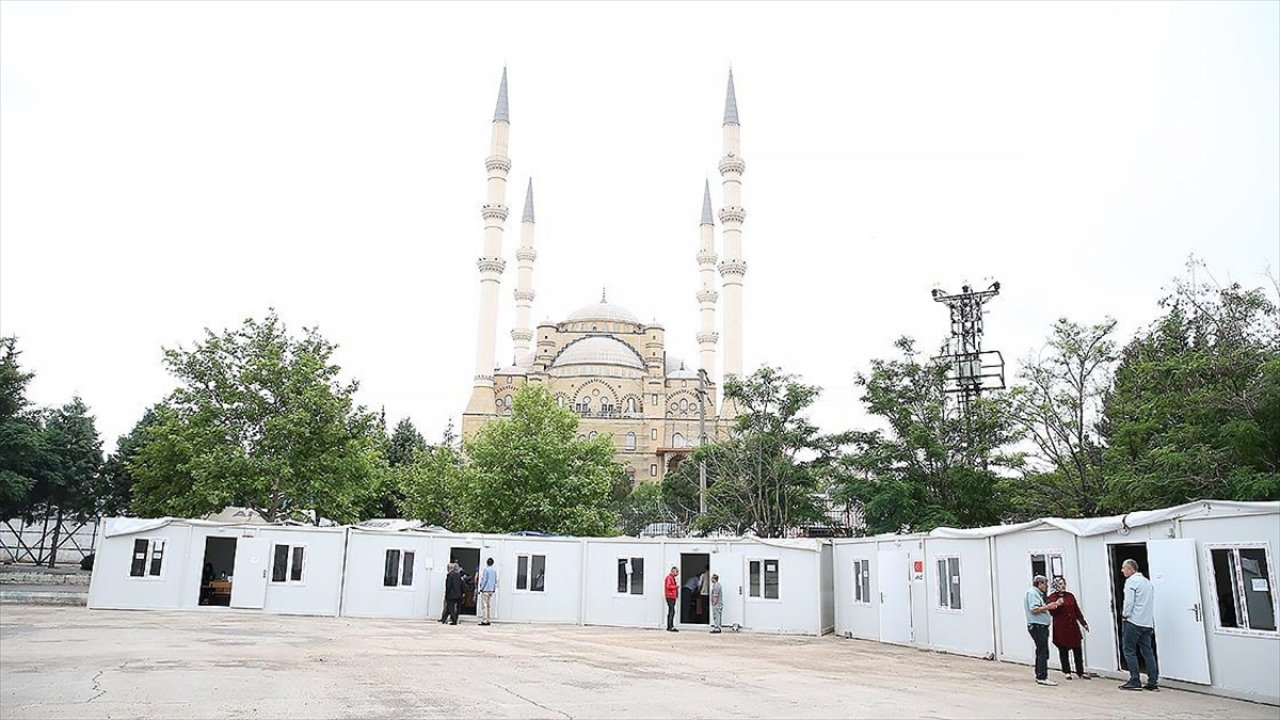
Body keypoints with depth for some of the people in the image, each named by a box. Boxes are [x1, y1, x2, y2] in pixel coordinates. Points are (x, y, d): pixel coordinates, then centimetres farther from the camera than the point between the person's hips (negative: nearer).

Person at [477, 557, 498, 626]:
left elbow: (484, 579, -12)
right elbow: (496, 581, 13)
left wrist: (481, 588, -7)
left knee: (484, 605, -5)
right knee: (489, 605, 11)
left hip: (485, 589, -7)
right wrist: (494, 589, 19)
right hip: (491, 590, 7)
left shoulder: (486, 570, -9)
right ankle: (487, 620, 12)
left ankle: (484, 620, -9)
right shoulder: (495, 571, 10)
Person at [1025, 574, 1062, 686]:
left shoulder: (1037, 593, 21)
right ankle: (1042, 677, -11)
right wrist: (1047, 607, -15)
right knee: (1043, 653, -11)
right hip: (1037, 626, -11)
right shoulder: (1032, 592, -11)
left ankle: (1039, 676, 19)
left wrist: (1048, 607, 10)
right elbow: (1034, 609, -21)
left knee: (1041, 652, 14)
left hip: (1041, 626, 11)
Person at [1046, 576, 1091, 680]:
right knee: (1063, 651, 4)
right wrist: (1056, 604, -25)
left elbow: (1077, 611, 15)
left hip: (1073, 627, 4)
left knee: (1077, 649, 4)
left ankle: (1080, 672, 13)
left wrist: (1083, 623, 13)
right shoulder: (1051, 598, -1)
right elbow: (1051, 612, -7)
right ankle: (1066, 672, 14)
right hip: (1061, 628, -4)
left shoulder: (1070, 596, 11)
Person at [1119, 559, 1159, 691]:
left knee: (1129, 650, -2)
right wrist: (1152, 624, 20)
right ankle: (1153, 681, 7)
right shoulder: (1147, 581, 17)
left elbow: (1129, 601, -15)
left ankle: (1135, 681, -4)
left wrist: (1125, 614, 0)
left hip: (1134, 621, -8)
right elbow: (1152, 603, 19)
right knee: (1148, 651, 9)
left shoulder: (1131, 581, -8)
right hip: (1147, 623, 8)